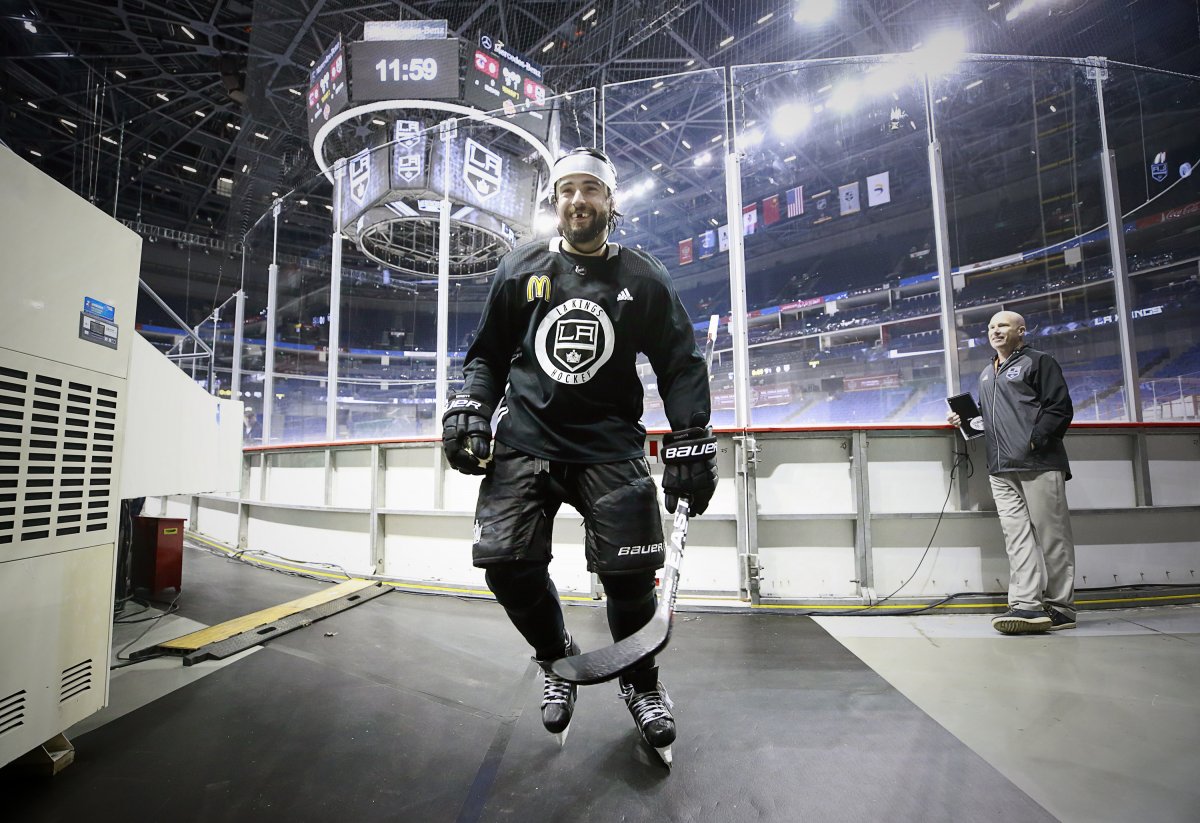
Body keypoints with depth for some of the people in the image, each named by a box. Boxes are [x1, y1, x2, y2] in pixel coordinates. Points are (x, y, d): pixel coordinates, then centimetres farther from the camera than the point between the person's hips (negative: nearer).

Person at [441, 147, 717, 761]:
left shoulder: (644, 278, 7)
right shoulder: (520, 270, 10)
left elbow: (680, 365, 8)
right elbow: (487, 353, 16)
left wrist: (691, 444, 0)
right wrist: (468, 408, -1)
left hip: (611, 444, -1)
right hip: (525, 439, 2)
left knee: (630, 574, -8)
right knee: (507, 564, -10)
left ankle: (640, 683, 25)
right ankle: (557, 659, 23)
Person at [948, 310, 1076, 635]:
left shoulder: (1038, 361, 4)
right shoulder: (987, 373, 25)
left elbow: (1060, 408, -5)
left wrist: (1035, 441, -15)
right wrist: (964, 418, 15)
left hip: (1039, 464, -6)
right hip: (1001, 469, 6)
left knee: (1051, 534, -1)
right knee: (1016, 535, -1)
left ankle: (1060, 606, 7)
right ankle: (1027, 604, -3)